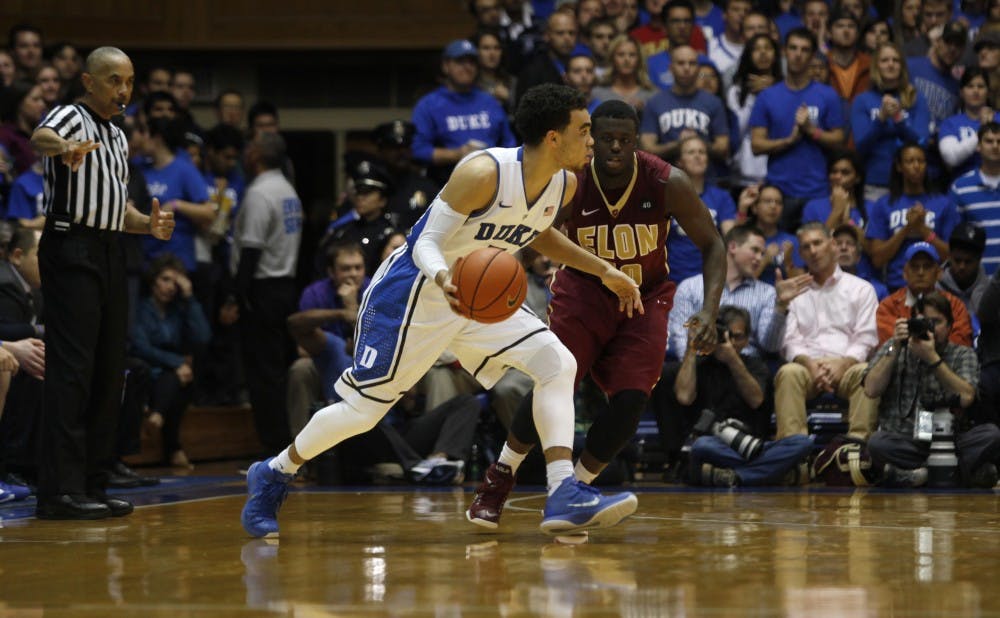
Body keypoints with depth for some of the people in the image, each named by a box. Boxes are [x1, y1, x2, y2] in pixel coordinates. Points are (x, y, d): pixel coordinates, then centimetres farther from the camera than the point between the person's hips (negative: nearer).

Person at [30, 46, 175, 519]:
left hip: (109, 253, 9)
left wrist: (148, 225, 9)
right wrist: (64, 148, -55)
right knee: (72, 368, -13)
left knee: (108, 370, 8)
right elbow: (41, 137, -31)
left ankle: (92, 484, 14)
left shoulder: (118, 138, 21)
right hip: (72, 251, -9)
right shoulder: (73, 117, -6)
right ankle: (60, 490, -16)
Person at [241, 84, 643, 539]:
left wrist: (604, 271, 15)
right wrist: (444, 280, -46)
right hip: (413, 292, -7)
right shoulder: (483, 174, -29)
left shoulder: (564, 186, -4)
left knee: (557, 363, -13)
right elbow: (426, 244, -24)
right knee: (362, 409, -1)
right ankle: (273, 475, 24)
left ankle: (564, 497, -20)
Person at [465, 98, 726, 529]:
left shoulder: (668, 185, -22)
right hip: (584, 290, -1)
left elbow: (711, 244, -9)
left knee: (631, 400, -14)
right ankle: (498, 480, 6)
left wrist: (709, 309, -23)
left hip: (645, 297, 1)